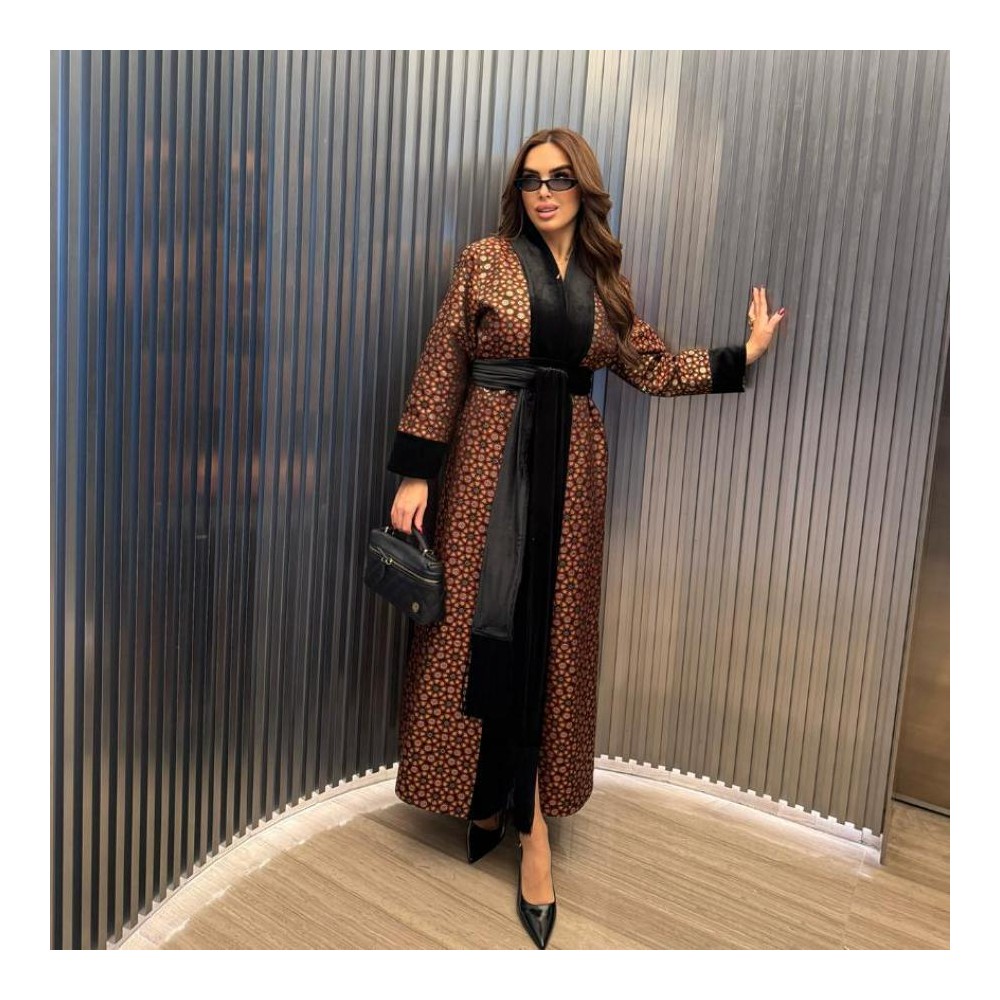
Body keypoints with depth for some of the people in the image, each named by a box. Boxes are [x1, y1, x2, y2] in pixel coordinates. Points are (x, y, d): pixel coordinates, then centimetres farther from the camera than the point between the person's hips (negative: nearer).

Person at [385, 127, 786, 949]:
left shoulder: (606, 280, 10)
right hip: (491, 459, -2)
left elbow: (651, 368, 14)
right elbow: (442, 367, -3)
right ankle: (529, 821, 14)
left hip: (571, 466, 3)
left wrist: (743, 355, 6)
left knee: (549, 634, 4)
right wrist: (414, 474, -8)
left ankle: (508, 803, 19)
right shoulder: (486, 259, 1)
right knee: (489, 623, -3)